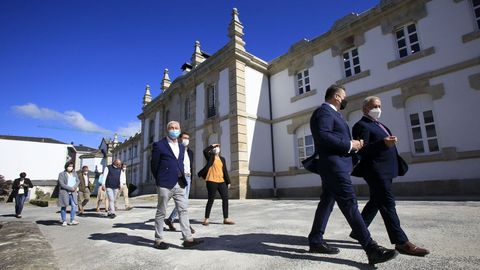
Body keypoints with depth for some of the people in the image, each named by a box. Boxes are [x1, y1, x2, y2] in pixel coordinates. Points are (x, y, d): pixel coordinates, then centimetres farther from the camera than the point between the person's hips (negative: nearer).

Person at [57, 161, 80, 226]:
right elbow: (62, 184, -11)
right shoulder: (62, 174, -4)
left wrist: (75, 187, -10)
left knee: (74, 205, -4)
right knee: (64, 207, 4)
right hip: (64, 192, -4)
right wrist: (70, 188, -15)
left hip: (73, 193, 4)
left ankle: (72, 220, 2)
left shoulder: (74, 173, 12)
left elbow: (78, 181, 9)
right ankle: (64, 221, 14)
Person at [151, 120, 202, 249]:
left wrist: (182, 178, 13)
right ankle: (158, 240, 18)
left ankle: (188, 239, 6)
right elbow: (154, 165, 1)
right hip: (165, 185, -5)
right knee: (161, 212, 5)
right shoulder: (159, 145, -3)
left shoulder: (181, 147, 15)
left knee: (183, 211, 3)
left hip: (179, 184, 6)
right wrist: (159, 180, 8)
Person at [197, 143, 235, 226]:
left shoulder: (222, 159, 18)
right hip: (212, 181, -5)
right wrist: (212, 145, -3)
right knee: (211, 200, 0)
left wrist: (228, 181, 12)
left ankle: (226, 219, 12)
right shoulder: (210, 157, 6)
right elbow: (205, 151, -16)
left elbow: (225, 170, 16)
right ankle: (206, 219, 11)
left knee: (225, 199, 2)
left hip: (222, 181, 5)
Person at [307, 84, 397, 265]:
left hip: (334, 165, 11)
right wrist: (349, 145, -17)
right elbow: (323, 136, -25)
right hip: (332, 164, -11)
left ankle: (315, 241, 20)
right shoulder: (324, 111, -9)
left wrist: (352, 144, 7)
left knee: (327, 202, 12)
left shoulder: (331, 113, 24)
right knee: (349, 203, -11)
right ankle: (371, 249, -8)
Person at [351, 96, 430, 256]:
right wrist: (383, 143, -32)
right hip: (376, 171, -10)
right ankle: (401, 242, -3)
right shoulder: (362, 125, -10)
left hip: (385, 171, 10)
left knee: (375, 202, 14)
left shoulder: (379, 125, 21)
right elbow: (362, 150, -21)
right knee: (388, 204, -8)